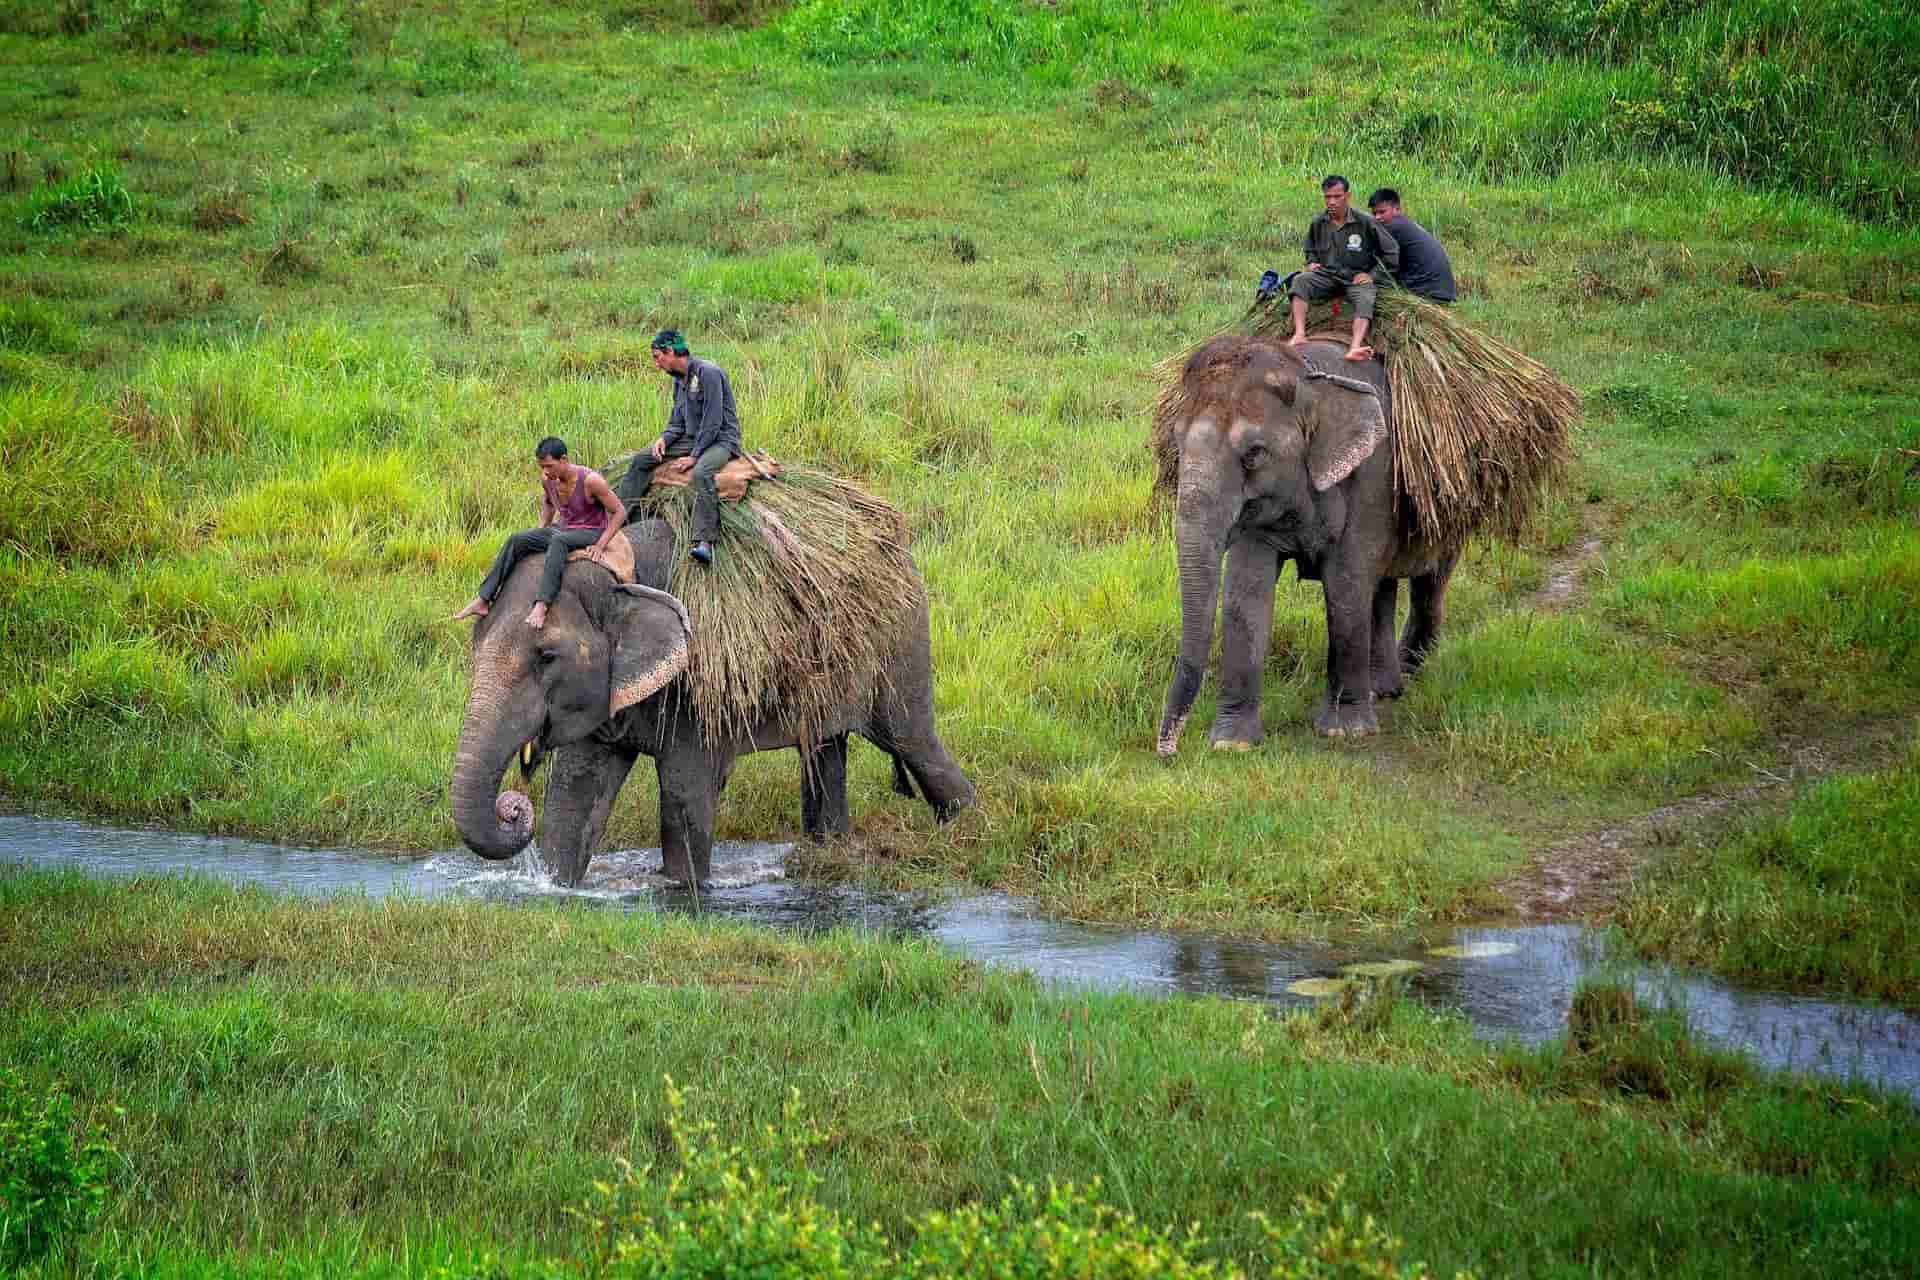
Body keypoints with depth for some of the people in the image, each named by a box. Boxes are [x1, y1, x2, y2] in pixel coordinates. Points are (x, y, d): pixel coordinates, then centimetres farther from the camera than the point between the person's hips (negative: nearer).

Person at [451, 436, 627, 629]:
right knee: (516, 541, -14)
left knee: (558, 540, -39)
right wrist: (542, 531, 13)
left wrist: (600, 546, -20)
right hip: (564, 528, 7)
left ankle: (541, 605, -50)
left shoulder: (589, 480, -22)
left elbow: (620, 512, -16)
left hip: (591, 533, -7)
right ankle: (483, 601, -19)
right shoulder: (548, 480, -2)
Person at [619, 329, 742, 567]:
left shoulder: (708, 373, -18)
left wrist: (694, 456, -21)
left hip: (721, 439, -9)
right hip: (693, 438, 9)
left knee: (701, 473, -38)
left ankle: (704, 542, -48)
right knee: (642, 460, 4)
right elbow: (677, 421, 17)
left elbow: (713, 421, -21)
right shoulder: (680, 379, 11)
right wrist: (664, 438, -5)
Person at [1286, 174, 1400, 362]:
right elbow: (1310, 248, 27)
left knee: (1365, 299, -35)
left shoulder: (1364, 223, -7)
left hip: (1357, 277, -3)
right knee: (1300, 280, -25)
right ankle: (1299, 334, -37)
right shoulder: (1318, 223, 5)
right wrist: (1312, 262, 5)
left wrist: (1371, 274, -4)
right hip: (1327, 275, 3)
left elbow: (1391, 250, 1)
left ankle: (1355, 347, -58)